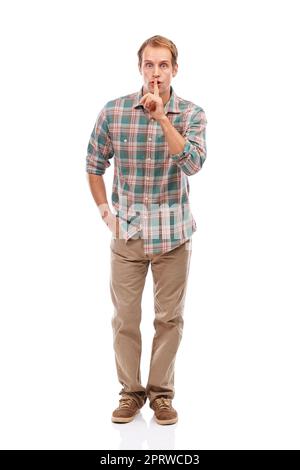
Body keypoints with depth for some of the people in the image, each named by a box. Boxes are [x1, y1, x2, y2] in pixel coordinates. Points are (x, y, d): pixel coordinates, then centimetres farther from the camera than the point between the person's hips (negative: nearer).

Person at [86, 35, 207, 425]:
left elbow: (193, 163, -21)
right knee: (125, 318, 8)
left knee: (170, 318, 8)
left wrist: (162, 118, -25)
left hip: (173, 233, 0)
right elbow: (95, 165, 7)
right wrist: (105, 211, 3)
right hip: (127, 232, 1)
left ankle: (162, 393, 24)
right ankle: (131, 392, 24)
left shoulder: (192, 114, -5)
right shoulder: (113, 111, -4)